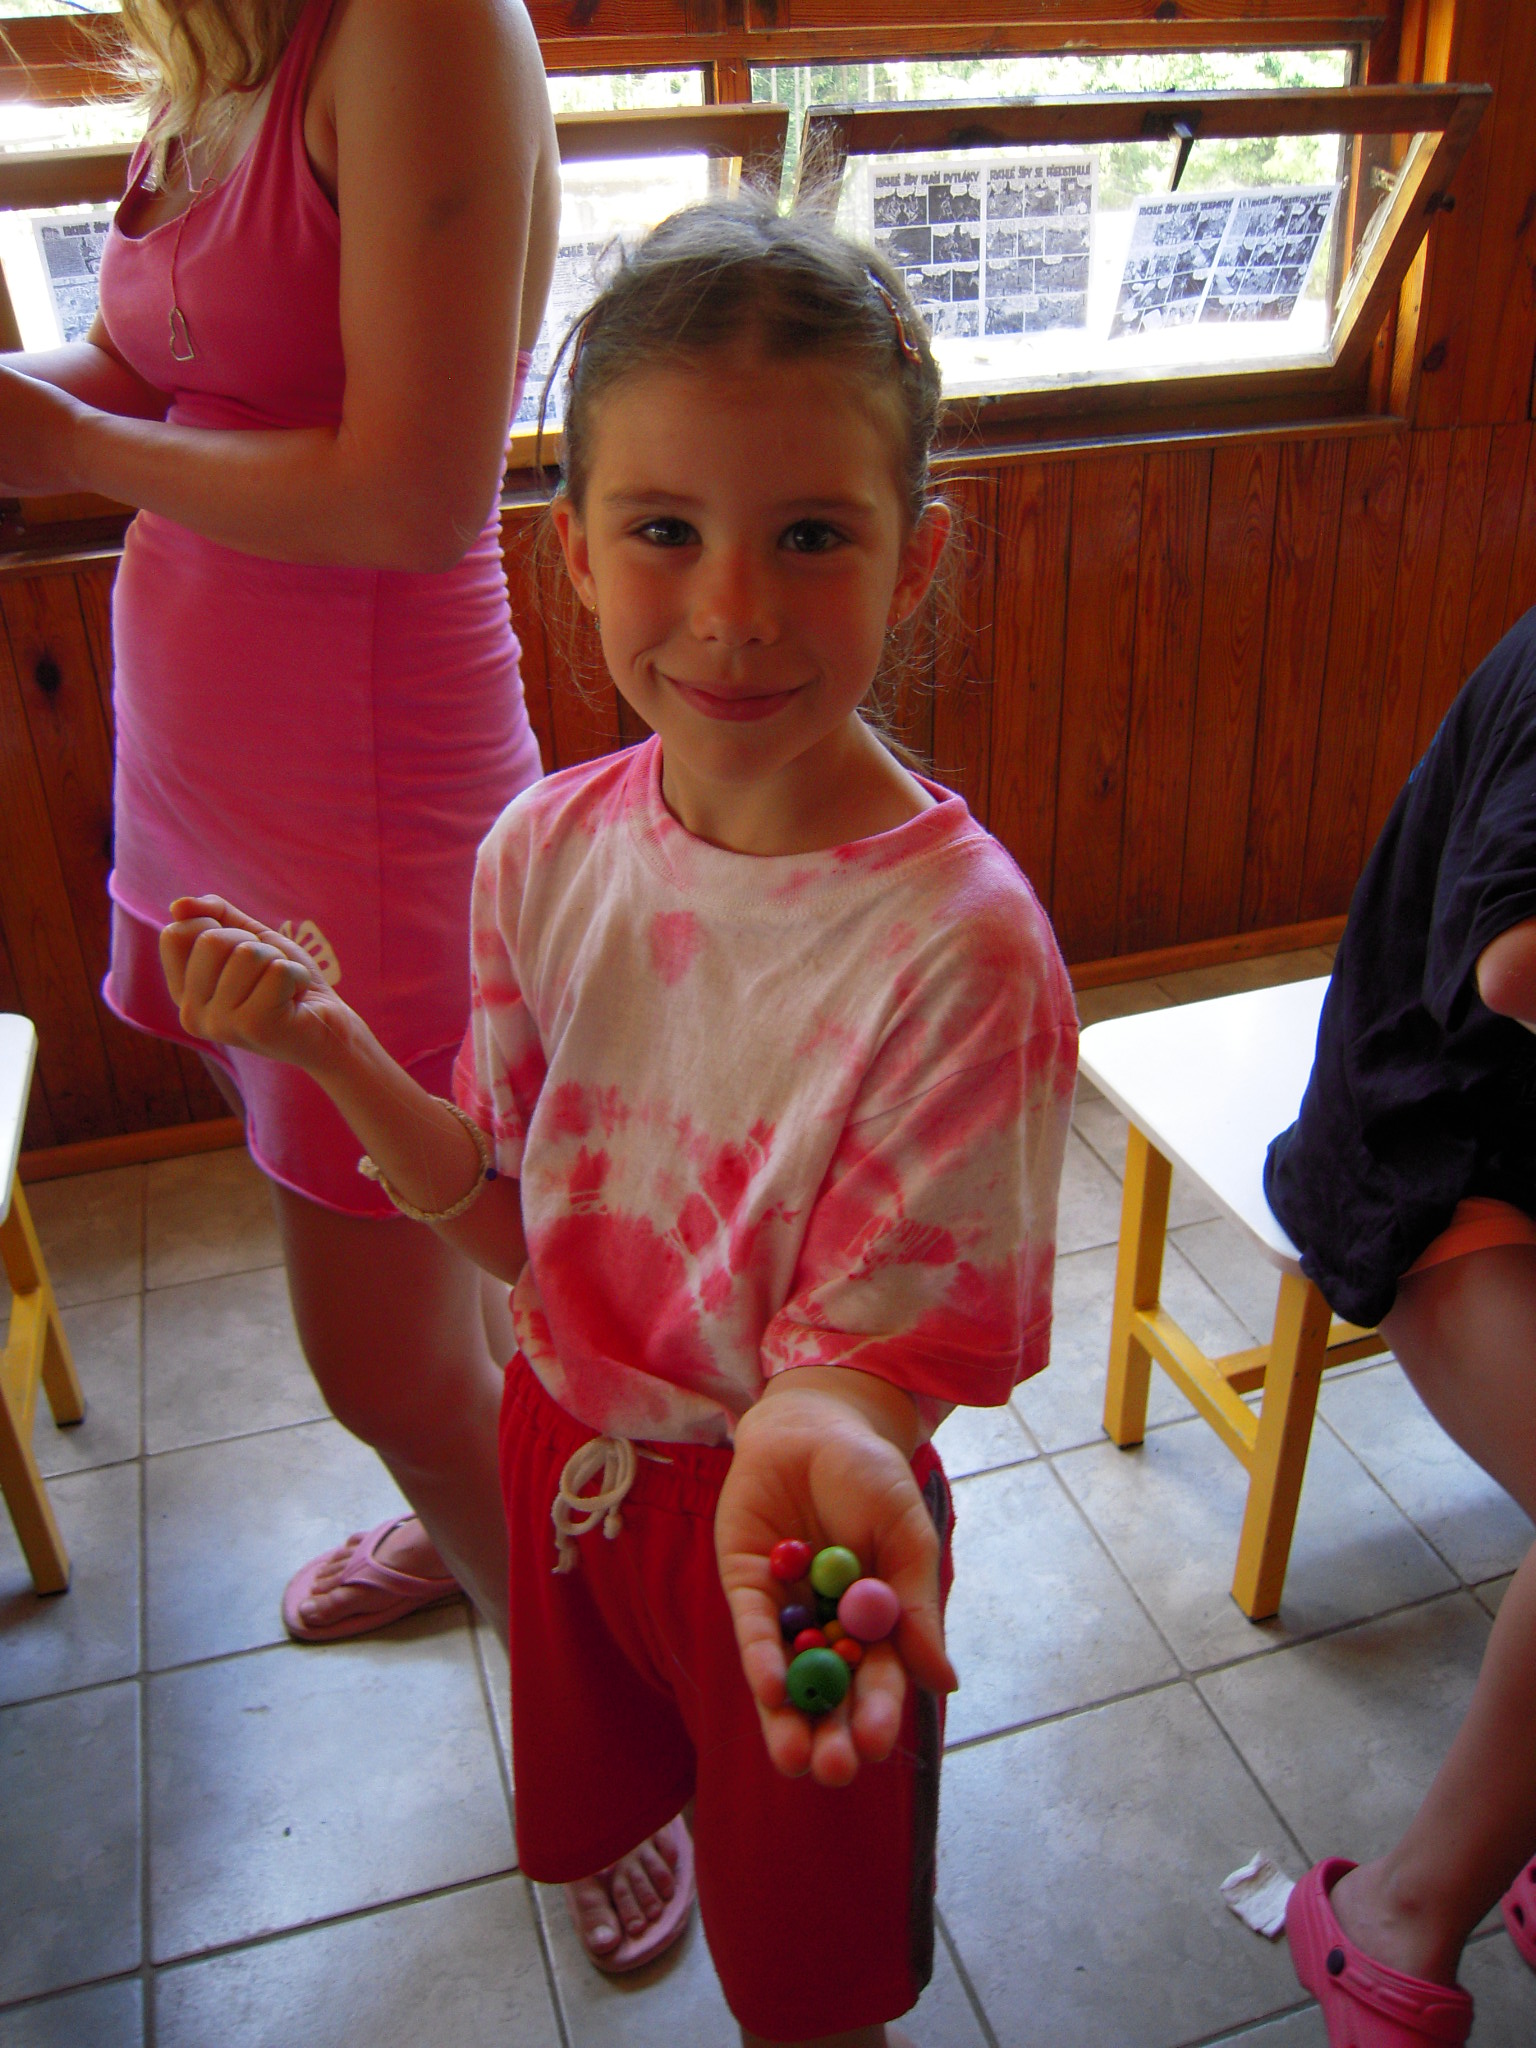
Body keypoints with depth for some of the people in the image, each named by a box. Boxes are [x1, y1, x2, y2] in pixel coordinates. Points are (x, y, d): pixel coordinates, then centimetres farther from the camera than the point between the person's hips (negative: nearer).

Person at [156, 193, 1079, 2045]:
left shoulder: (959, 941, -28)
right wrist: (327, 1046, -16)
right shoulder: (546, 852, -12)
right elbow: (511, 1222, -2)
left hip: (791, 1495, -4)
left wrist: (814, 1445, -45)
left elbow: (878, 1341, -22)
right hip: (568, 1451, 5)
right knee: (600, 1819, 33)